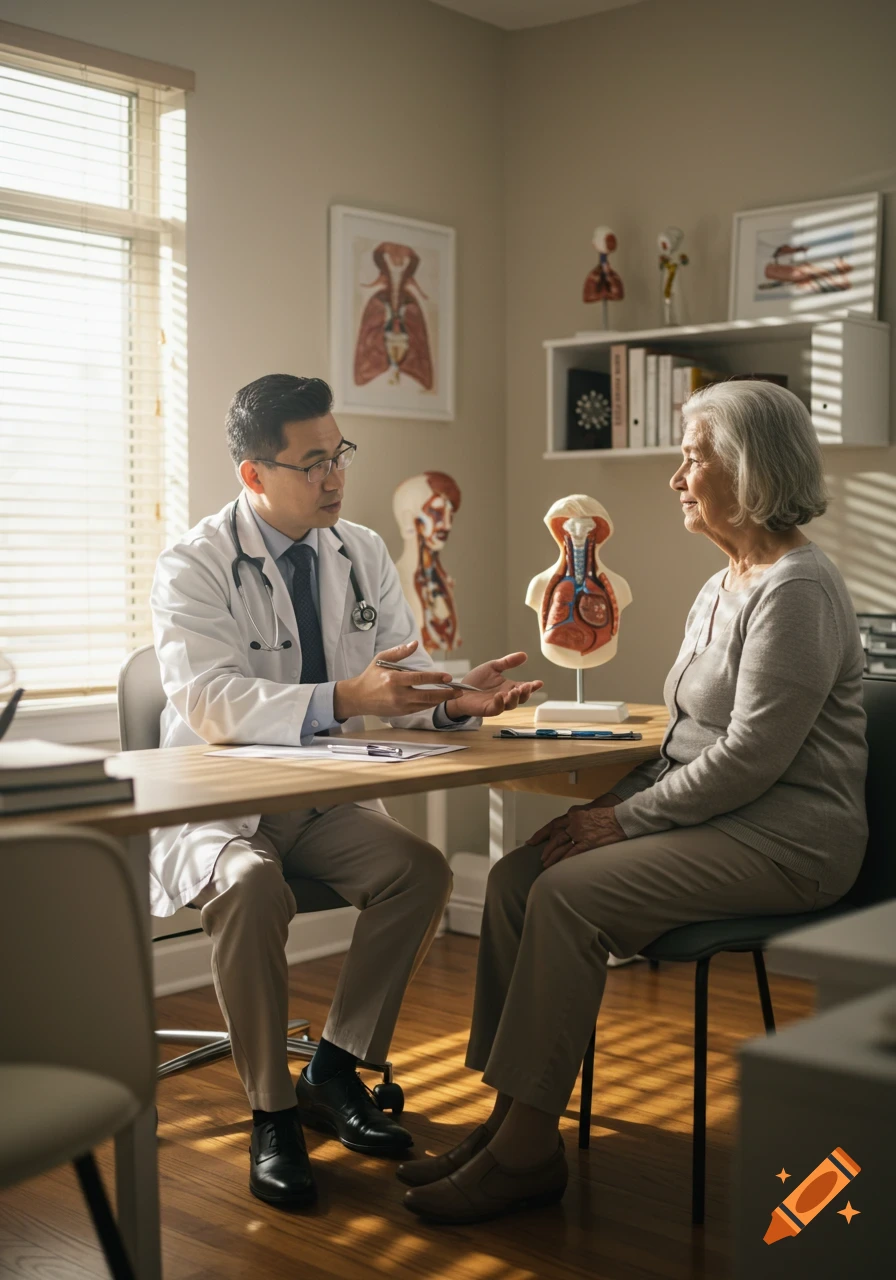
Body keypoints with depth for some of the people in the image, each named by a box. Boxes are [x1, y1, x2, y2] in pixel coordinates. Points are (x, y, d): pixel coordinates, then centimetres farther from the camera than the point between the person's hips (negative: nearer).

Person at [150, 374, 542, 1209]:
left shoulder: (363, 555, 6)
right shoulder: (194, 567, -12)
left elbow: (404, 684, 4)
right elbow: (211, 702, -27)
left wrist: (459, 702, -20)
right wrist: (343, 699, -40)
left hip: (321, 801, 5)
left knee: (421, 869, -19)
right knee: (251, 886, -34)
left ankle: (334, 1072, -1)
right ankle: (272, 1113, -15)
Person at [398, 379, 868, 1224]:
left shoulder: (796, 592, -15)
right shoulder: (722, 590, 17)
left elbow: (752, 757, -21)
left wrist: (627, 819, -16)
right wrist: (613, 805, 4)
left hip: (784, 838, -9)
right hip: (716, 819, 10)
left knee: (569, 892, -24)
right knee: (516, 876, -6)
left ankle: (527, 1149, -13)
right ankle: (511, 1118, -4)